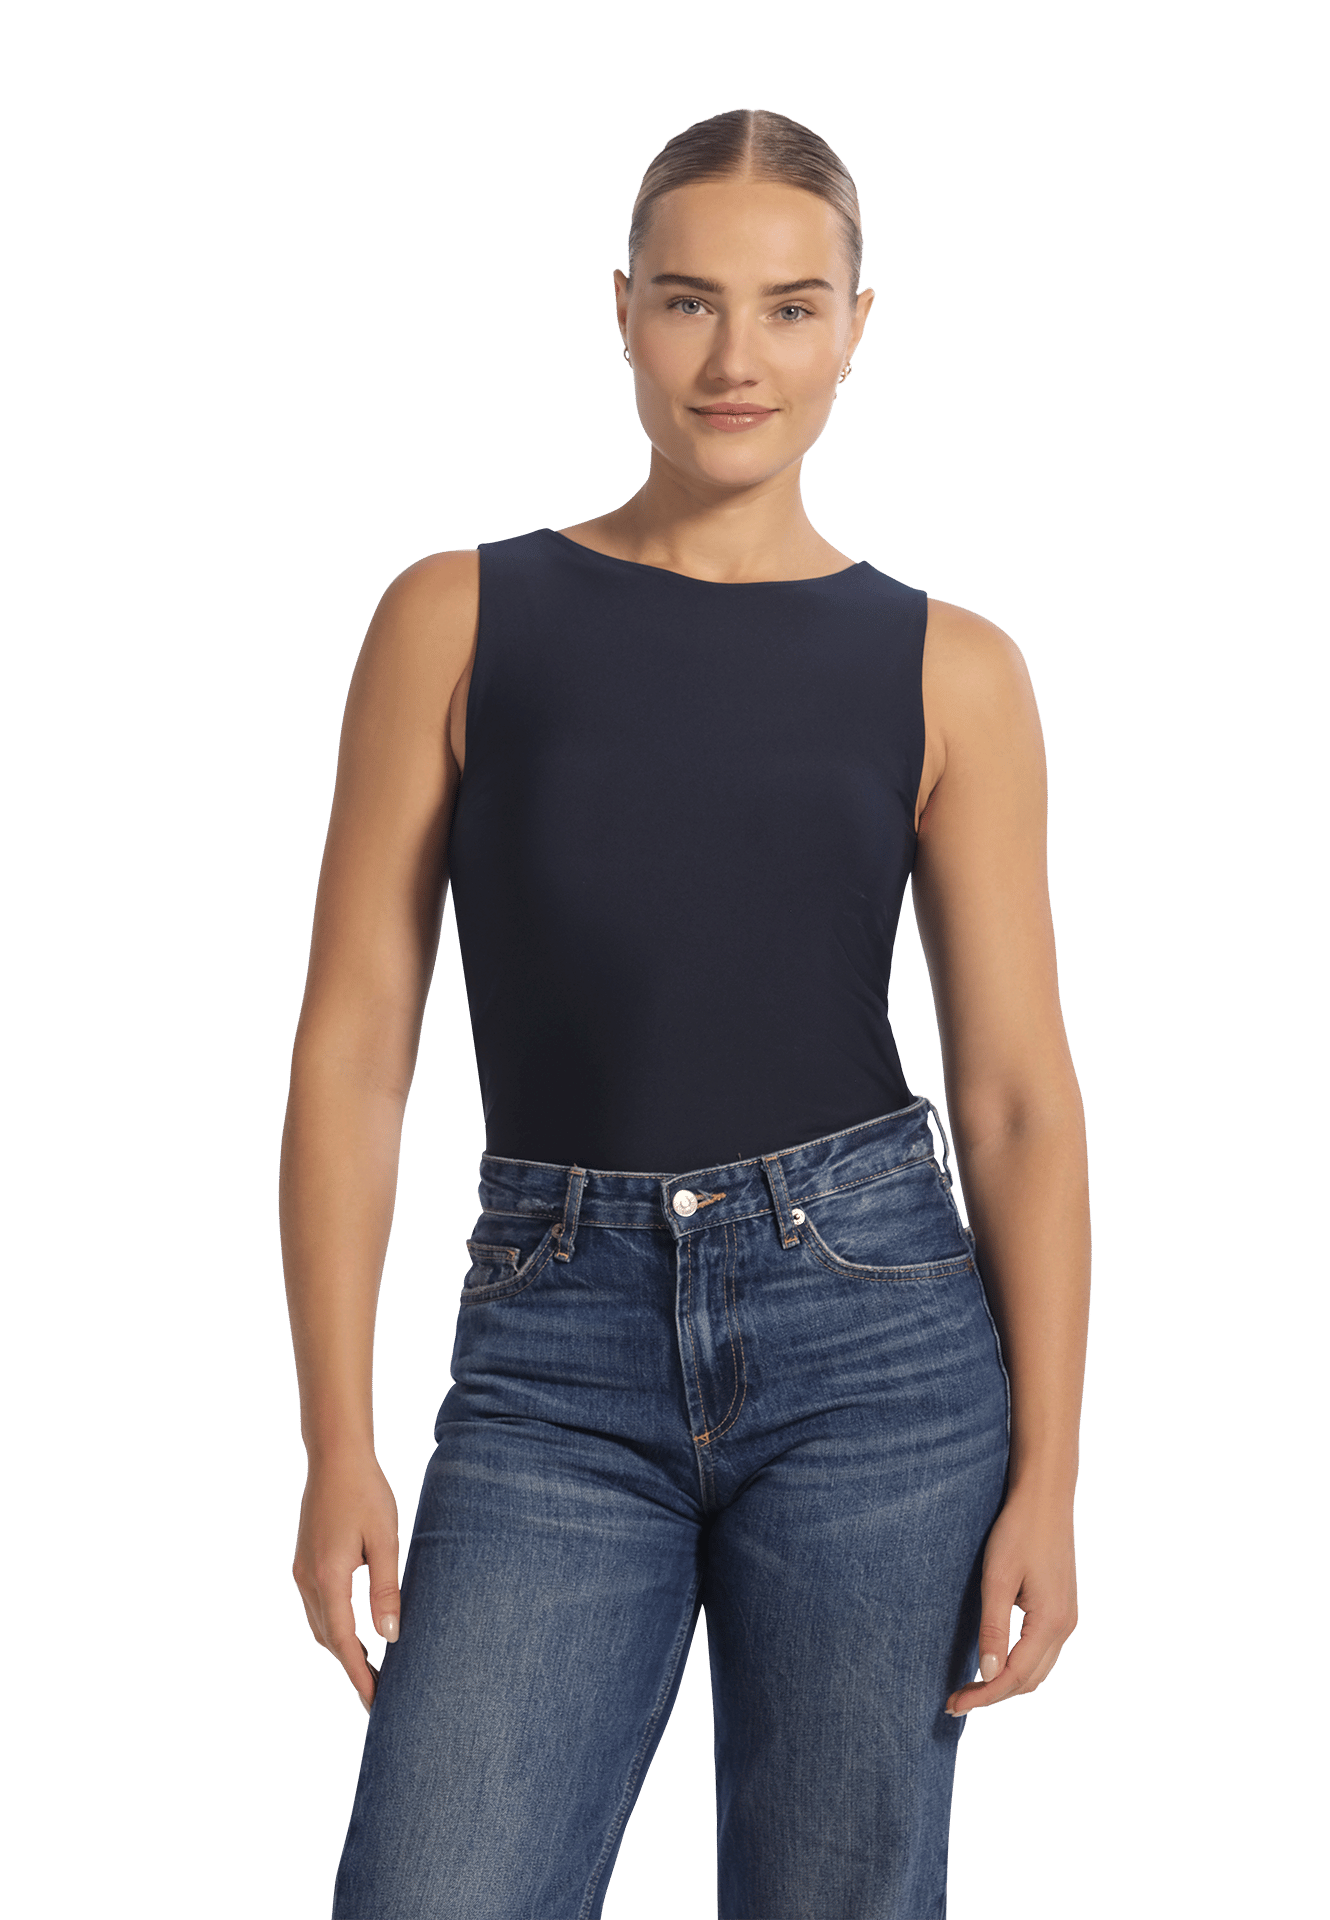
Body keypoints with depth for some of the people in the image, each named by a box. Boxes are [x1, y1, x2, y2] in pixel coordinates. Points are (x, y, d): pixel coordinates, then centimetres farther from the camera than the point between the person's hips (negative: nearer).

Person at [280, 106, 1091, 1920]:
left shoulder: (950, 669, 4)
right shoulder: (460, 618, 3)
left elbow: (1019, 1093, 4)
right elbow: (354, 1041, 1)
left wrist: (1048, 1476, -2)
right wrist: (338, 1443, -4)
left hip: (872, 1326, 0)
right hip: (556, 1359, 0)